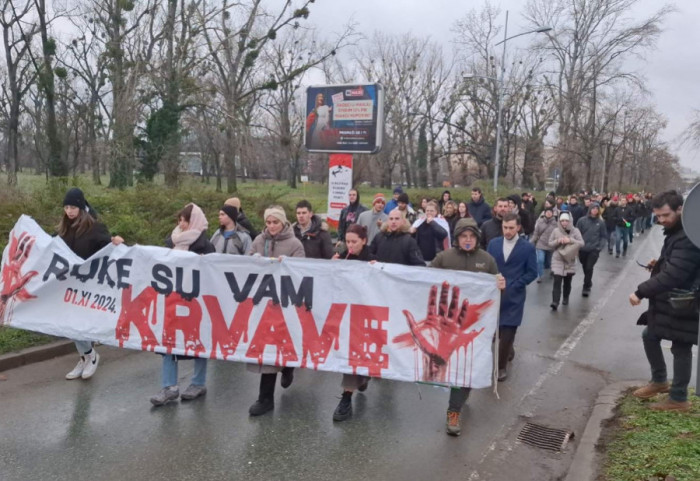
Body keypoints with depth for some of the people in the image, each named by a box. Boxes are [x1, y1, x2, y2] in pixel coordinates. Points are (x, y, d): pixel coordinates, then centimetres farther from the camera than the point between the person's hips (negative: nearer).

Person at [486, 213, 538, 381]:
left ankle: (501, 366, 14)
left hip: (513, 296, -3)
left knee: (507, 332, -2)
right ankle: (508, 351, 39)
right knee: (494, 329, 10)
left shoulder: (528, 247, -4)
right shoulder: (493, 244, 5)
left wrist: (513, 286, -11)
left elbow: (532, 273, -3)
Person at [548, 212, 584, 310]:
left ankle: (566, 298, 34)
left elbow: (582, 243, -9)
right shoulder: (556, 231, -1)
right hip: (557, 260, -1)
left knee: (567, 281, 11)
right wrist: (558, 241, -17)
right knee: (557, 281, -11)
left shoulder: (575, 231, -3)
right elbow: (550, 243, 3)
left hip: (570, 260, 1)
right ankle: (555, 302, -15)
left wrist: (570, 240, -23)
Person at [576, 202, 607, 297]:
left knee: (589, 268, -8)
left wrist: (600, 247, -8)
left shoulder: (601, 222, -1)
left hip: (594, 250, -1)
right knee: (585, 268, 15)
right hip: (582, 249, 1)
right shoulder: (582, 220, -3)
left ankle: (586, 287, 4)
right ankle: (588, 283, 37)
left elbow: (604, 236, 5)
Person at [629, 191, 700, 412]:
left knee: (680, 348, 2)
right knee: (649, 336, 18)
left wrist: (641, 292, -29)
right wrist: (658, 264, 5)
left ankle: (679, 398, 17)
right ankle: (659, 381, 34)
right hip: (668, 301, 10)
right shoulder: (675, 232, 10)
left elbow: (673, 274, -31)